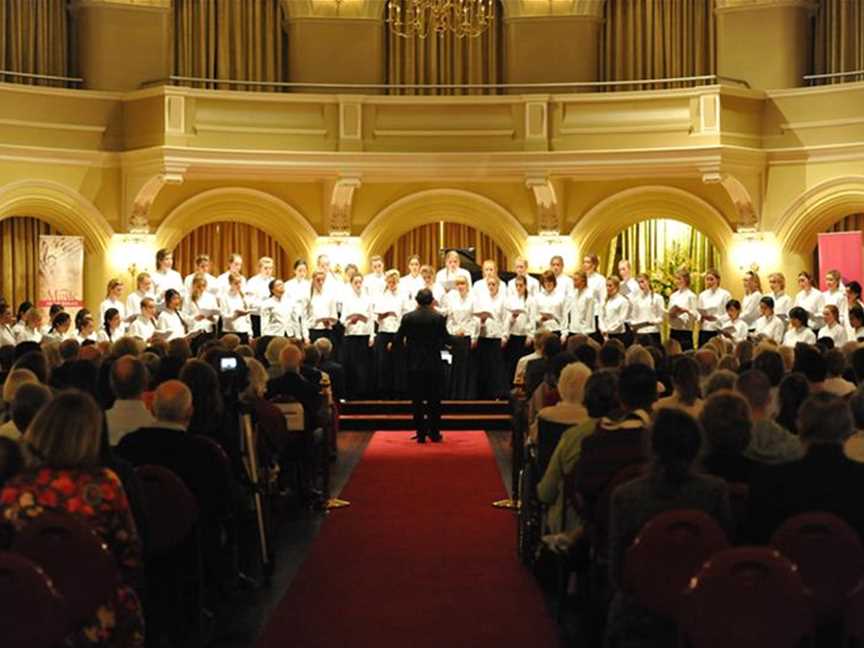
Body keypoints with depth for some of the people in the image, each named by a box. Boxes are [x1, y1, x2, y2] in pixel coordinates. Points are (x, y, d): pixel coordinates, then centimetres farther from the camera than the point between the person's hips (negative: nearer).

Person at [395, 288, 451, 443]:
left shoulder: (408, 317, -5)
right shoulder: (438, 318, -8)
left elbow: (398, 339, 0)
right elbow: (446, 340, -4)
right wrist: (457, 337, 17)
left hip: (414, 364, 0)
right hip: (434, 364, 0)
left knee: (417, 400, 6)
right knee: (435, 399, 10)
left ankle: (421, 434, 6)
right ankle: (434, 433, 13)